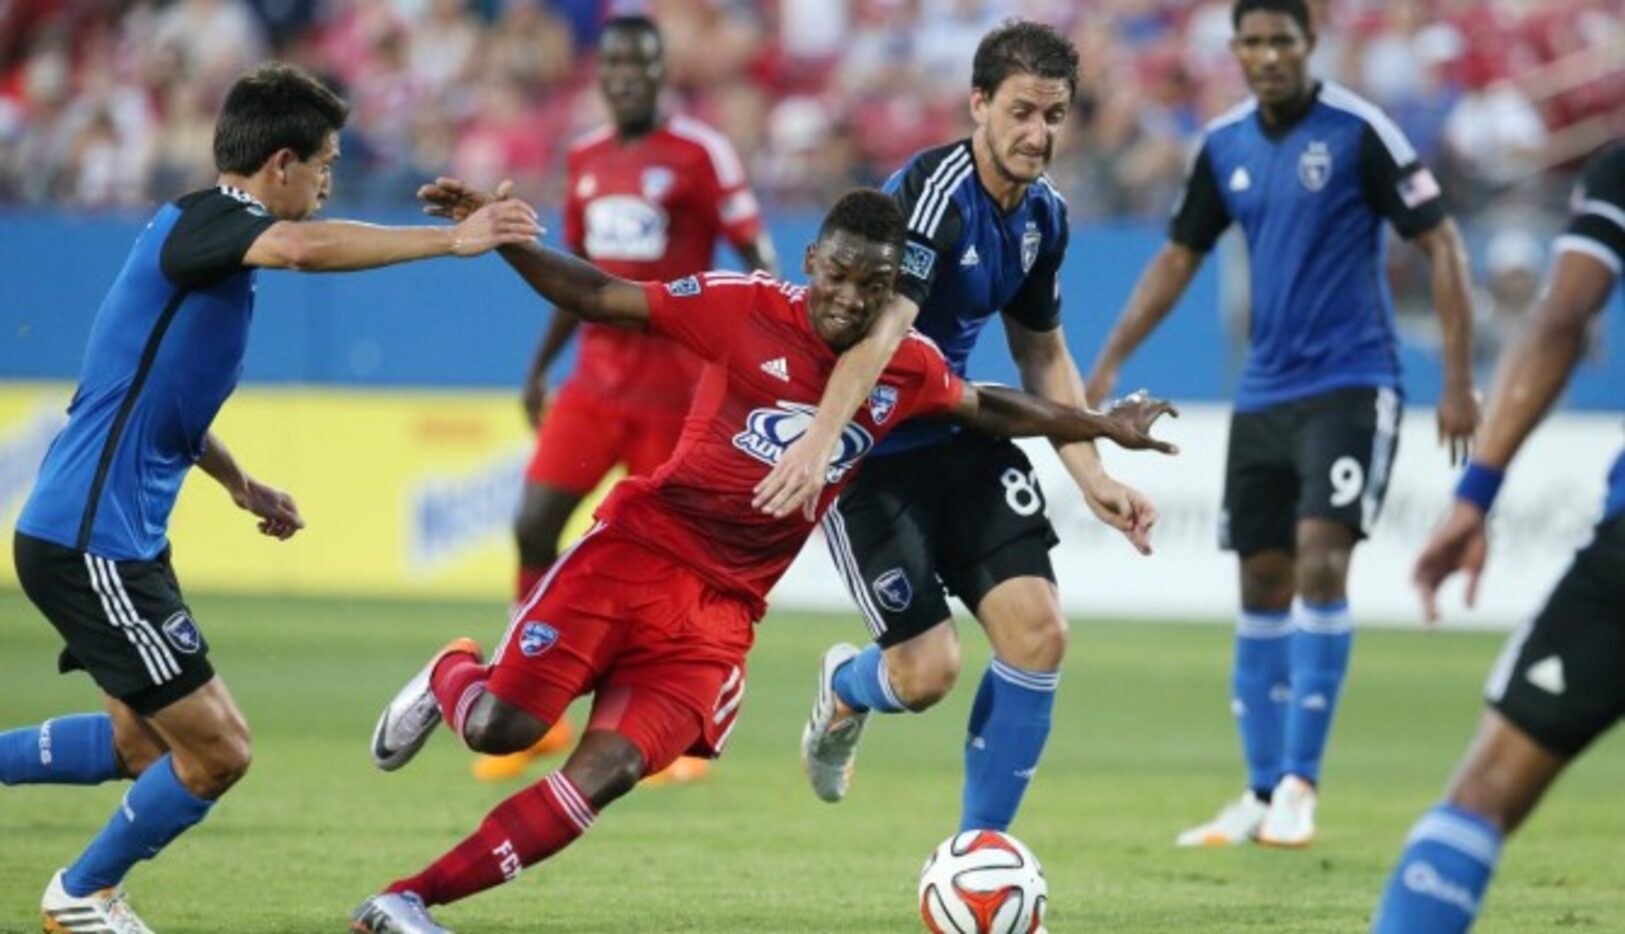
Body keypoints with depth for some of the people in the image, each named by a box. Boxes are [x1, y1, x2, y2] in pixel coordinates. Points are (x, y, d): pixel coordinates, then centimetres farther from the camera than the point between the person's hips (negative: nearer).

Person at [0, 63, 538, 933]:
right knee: (216, 751, -3)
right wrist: (449, 239, -37)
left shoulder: (210, 237, 14)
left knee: (142, 741, 23)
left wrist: (241, 485, 28)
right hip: (88, 542, -10)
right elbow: (305, 246, -39)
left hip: (121, 536, 10)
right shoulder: (195, 222, -16)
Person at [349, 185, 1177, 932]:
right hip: (637, 552, -3)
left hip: (723, 607, 3)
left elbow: (987, 408, 25)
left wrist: (1103, 428, 27)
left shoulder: (907, 371, 4)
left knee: (608, 772, -15)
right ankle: (449, 679, 27)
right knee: (505, 725, -13)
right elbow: (596, 298, -6)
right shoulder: (746, 310, -9)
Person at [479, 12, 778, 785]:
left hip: (672, 386, -5)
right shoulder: (585, 159, 11)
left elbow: (754, 255, -8)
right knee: (533, 525, -6)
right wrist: (540, 366, 19)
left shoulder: (700, 154, -7)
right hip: (596, 377, 5)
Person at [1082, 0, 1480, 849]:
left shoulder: (1358, 132, -10)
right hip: (1263, 392, 6)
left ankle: (1299, 785, -12)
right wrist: (1108, 363, 11)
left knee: (1321, 563, -17)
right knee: (1263, 582, 7)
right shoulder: (1224, 145, 6)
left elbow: (1440, 244, -7)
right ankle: (1262, 794, 14)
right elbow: (1179, 259, 17)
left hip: (1349, 385, -6)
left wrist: (1458, 381, -11)